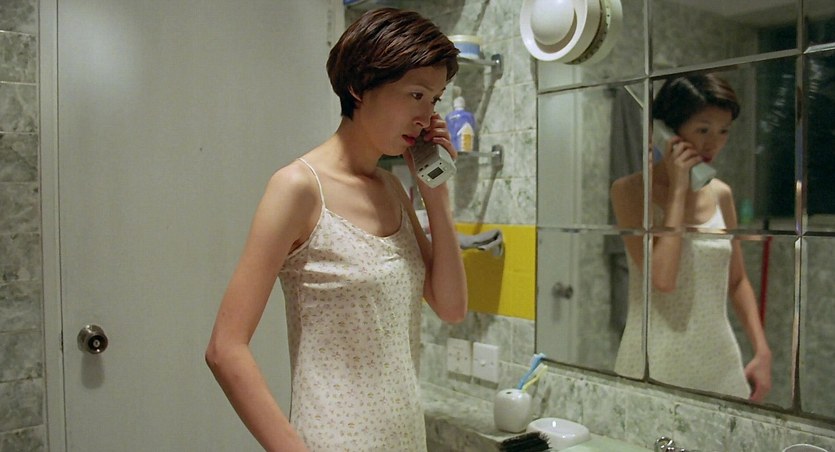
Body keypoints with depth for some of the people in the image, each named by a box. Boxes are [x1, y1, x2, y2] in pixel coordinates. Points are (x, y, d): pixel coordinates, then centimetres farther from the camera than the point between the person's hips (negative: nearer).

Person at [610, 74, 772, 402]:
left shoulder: (721, 194, 6)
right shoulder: (631, 190, -9)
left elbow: (737, 280, 15)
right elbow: (661, 277, -22)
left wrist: (762, 351, 6)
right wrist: (678, 188, -16)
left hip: (721, 361, 5)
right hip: (657, 363, -5)